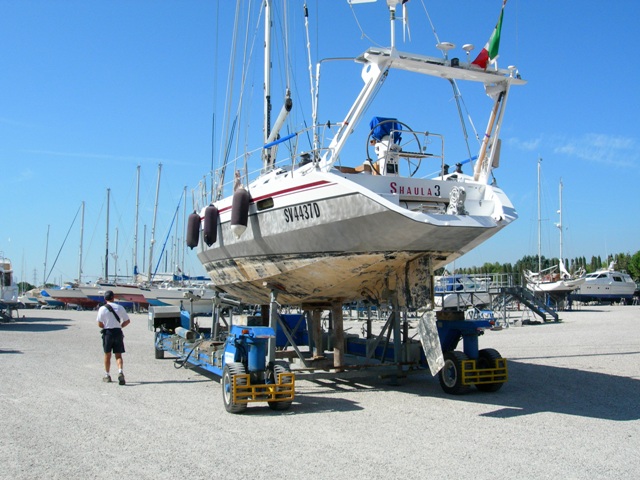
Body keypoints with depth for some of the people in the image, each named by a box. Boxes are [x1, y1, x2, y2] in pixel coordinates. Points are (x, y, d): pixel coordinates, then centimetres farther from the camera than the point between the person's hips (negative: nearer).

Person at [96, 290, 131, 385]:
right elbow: (127, 321, 6)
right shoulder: (120, 307, 3)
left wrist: (105, 327, 12)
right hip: (118, 332, 2)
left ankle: (107, 375, 19)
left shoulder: (102, 309, -5)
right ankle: (120, 371, -18)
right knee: (118, 355, 5)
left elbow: (100, 324, -7)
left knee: (107, 355, 11)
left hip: (107, 332, -2)